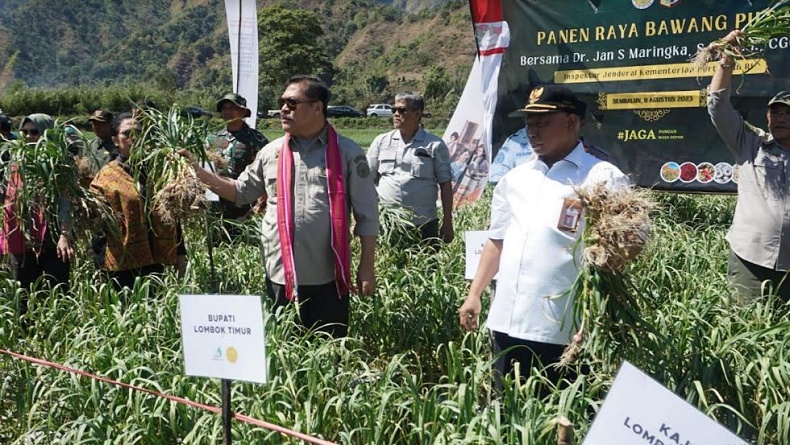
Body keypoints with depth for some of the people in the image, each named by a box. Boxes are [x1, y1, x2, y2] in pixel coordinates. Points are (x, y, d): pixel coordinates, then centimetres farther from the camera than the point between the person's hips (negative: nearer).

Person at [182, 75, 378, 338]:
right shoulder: (271, 153, 8)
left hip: (328, 277, -3)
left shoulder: (347, 153, -2)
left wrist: (366, 267, -5)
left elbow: (367, 214, -1)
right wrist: (199, 173, 6)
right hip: (280, 275, 3)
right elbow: (241, 191, 19)